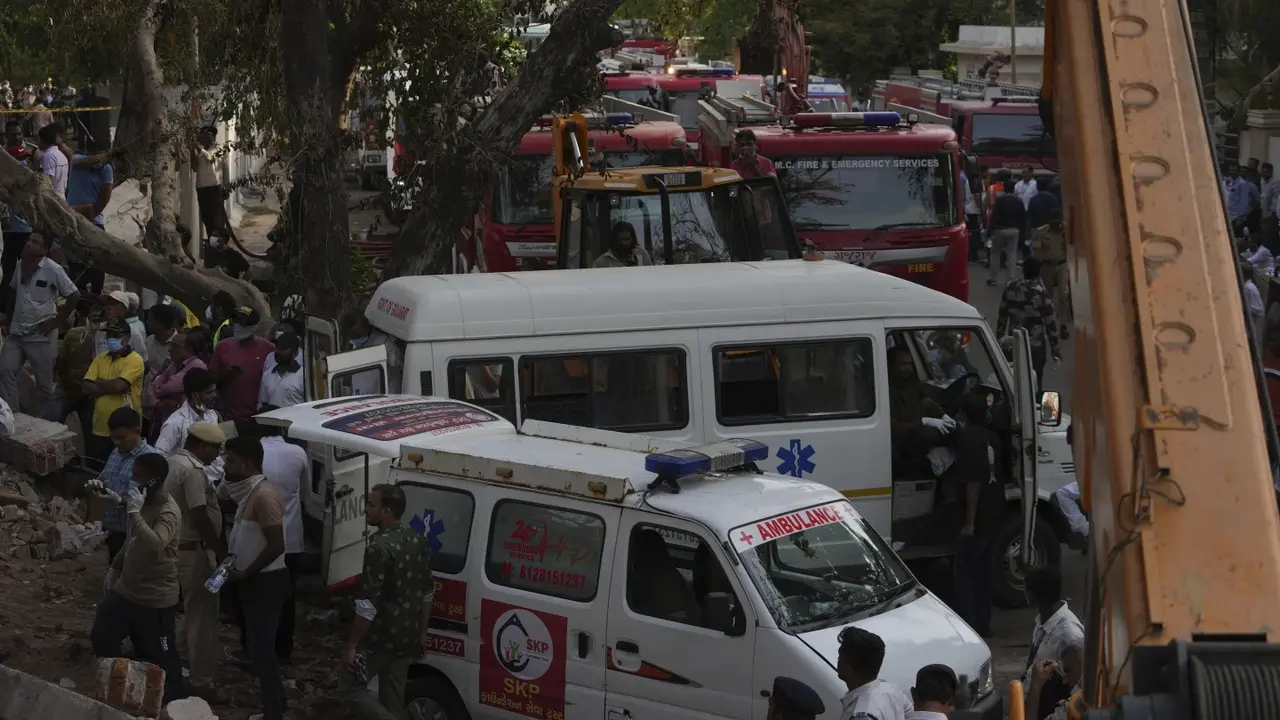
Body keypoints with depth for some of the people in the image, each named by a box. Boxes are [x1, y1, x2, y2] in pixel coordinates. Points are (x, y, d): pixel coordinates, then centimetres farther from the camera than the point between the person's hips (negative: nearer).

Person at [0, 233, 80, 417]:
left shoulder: (53, 269, -13)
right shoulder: (20, 265, 6)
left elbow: (74, 296, -12)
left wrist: (57, 321, -11)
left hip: (41, 335, -6)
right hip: (16, 333, 6)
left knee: (44, 382, 3)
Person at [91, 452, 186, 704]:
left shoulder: (168, 512, -24)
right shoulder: (143, 502, 3)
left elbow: (154, 544, -41)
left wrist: (134, 512, -38)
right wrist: (115, 567, 21)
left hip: (155, 599, -9)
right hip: (125, 589, 9)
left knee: (160, 659, 1)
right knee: (101, 638, 17)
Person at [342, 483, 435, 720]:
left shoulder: (379, 548, -23)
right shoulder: (419, 542, 4)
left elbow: (368, 604, -23)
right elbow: (427, 593, 13)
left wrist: (352, 645, -16)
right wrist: (421, 633, 22)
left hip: (381, 638, -8)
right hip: (407, 638, 8)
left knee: (351, 684, 9)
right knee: (393, 695, 15)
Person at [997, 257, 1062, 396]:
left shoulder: (1010, 288, -2)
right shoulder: (1040, 293, -18)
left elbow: (1002, 316, 7)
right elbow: (1050, 322, -13)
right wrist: (1055, 347, -4)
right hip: (1035, 345, -5)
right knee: (1035, 382, 4)